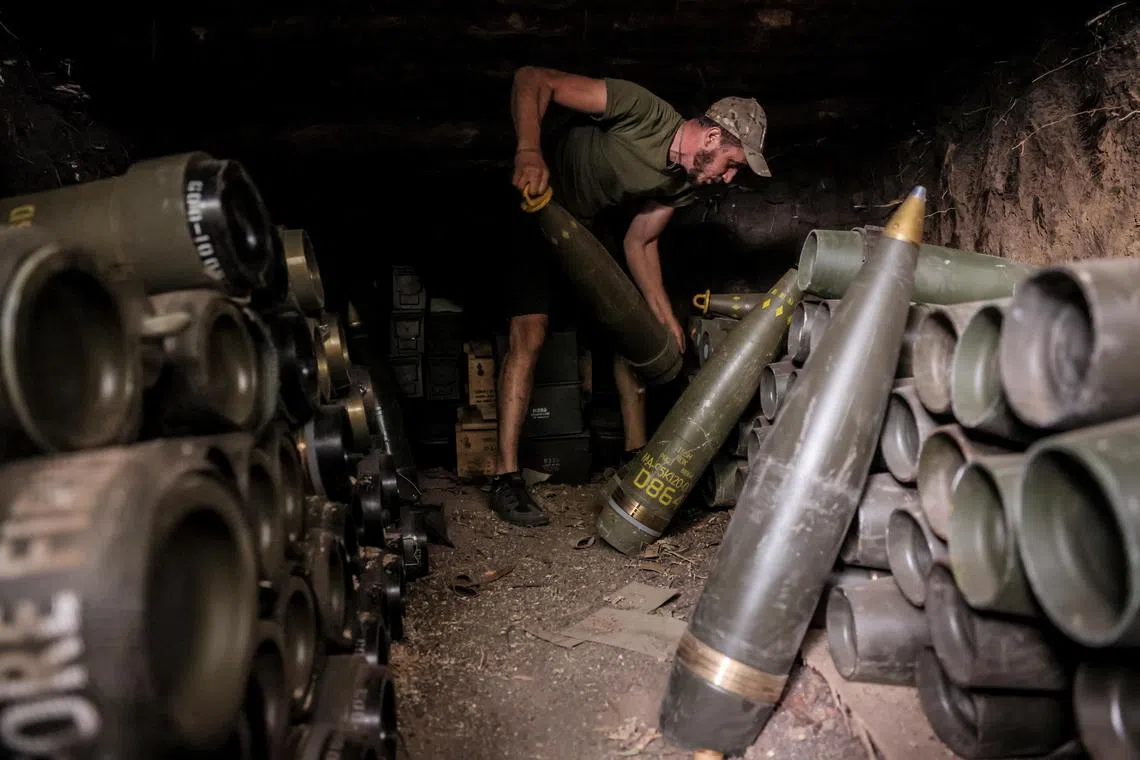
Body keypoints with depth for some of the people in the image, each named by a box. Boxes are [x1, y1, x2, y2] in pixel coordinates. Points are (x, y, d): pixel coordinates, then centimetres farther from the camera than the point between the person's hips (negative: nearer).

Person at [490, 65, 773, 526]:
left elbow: (639, 242, 1)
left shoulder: (683, 184, -8)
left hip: (583, 227, 8)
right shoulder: (644, 112, -31)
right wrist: (529, 151, -49)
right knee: (529, 333, -18)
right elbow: (533, 80, -32)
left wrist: (665, 317, -6)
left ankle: (637, 453, 14)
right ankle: (506, 477, -14)